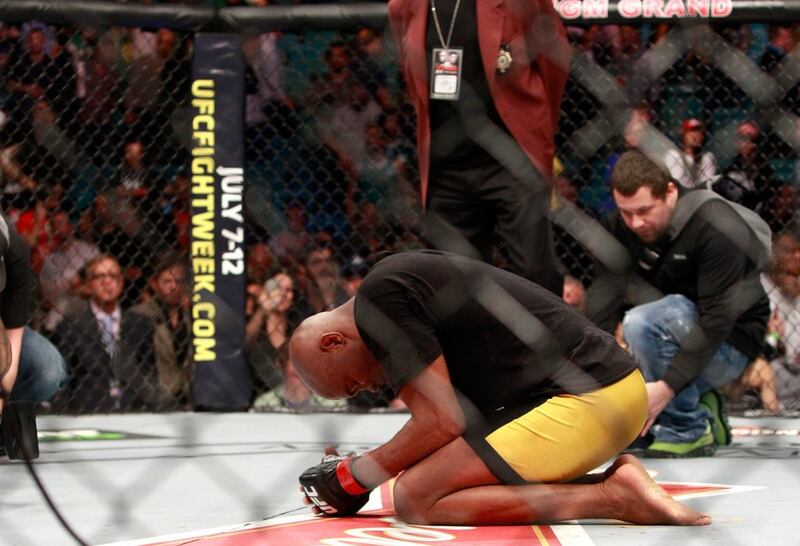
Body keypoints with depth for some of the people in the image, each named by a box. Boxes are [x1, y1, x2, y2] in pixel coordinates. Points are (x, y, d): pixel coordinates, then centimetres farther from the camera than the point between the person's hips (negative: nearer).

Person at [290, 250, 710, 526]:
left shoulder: (381, 296, -9)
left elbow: (443, 421, -13)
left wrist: (352, 477, -2)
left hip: (588, 401, -10)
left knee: (415, 498, -11)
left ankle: (611, 497, -16)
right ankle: (613, 482, 7)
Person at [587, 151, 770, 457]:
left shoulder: (717, 228, -26)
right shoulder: (621, 226, -7)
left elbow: (717, 322, -29)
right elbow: (603, 300, -17)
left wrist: (667, 386, -36)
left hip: (729, 343, -7)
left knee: (642, 322, -34)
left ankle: (687, 431, -19)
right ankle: (700, 407, 10)